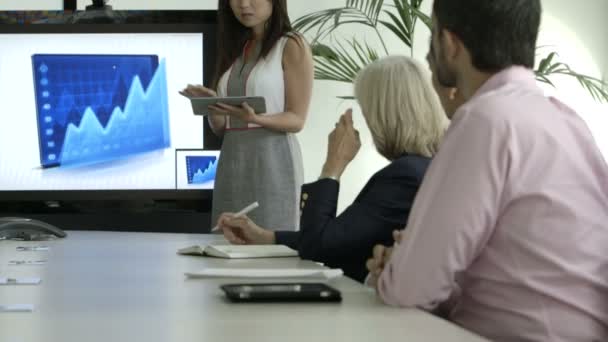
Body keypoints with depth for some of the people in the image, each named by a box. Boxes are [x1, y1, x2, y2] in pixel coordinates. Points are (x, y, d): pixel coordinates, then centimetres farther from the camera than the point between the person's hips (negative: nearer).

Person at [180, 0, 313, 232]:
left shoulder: (292, 46, -2)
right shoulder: (234, 49, 16)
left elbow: (297, 119, -8)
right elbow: (220, 129, 14)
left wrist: (254, 118, -25)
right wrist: (210, 106, -8)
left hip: (272, 162, -6)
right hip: (231, 162, 6)